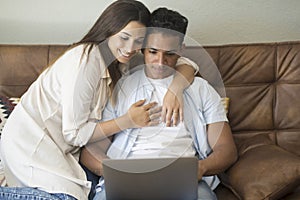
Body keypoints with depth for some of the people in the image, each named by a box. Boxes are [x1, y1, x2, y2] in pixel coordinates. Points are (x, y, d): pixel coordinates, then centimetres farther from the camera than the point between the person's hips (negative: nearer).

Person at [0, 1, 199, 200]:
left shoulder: (124, 61, 1)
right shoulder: (85, 61, -21)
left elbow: (186, 65, 4)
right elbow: (74, 134, -17)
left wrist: (175, 89, -17)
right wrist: (128, 121, -17)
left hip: (62, 144, 8)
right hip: (31, 137, -8)